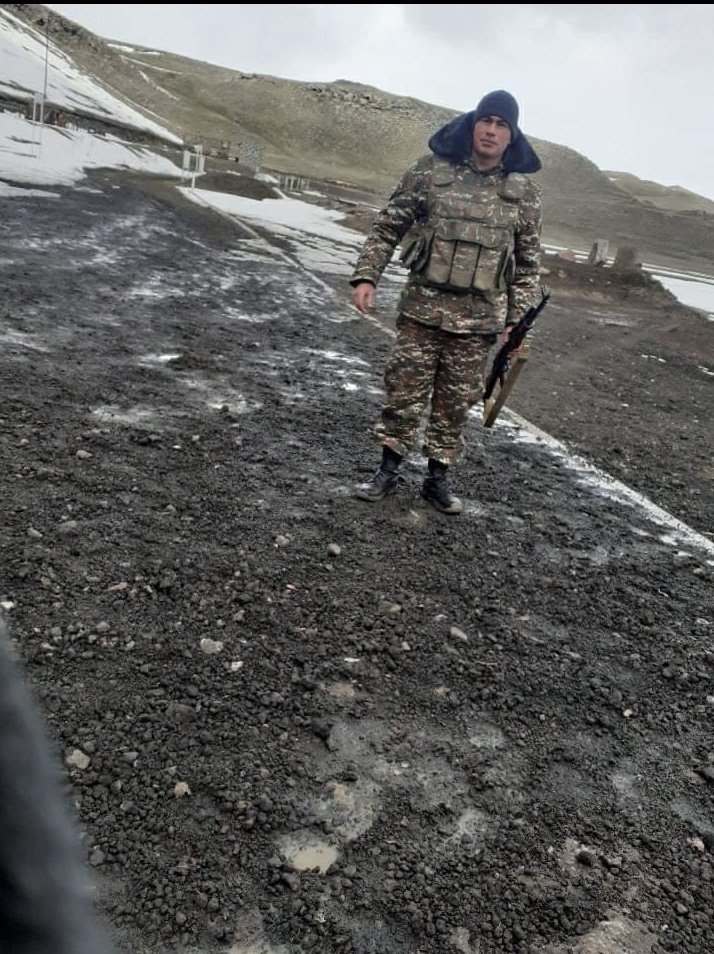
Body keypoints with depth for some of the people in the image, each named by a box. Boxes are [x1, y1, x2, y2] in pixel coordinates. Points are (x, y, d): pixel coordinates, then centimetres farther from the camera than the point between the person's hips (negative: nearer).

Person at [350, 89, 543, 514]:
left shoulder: (524, 191, 4)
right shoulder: (430, 170, 0)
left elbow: (529, 262, 9)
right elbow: (387, 227, 4)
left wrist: (519, 318, 3)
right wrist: (366, 276, -7)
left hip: (479, 320, 1)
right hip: (422, 308, -1)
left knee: (456, 403, 8)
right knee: (404, 392, 3)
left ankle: (439, 477, 23)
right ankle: (389, 472, 19)